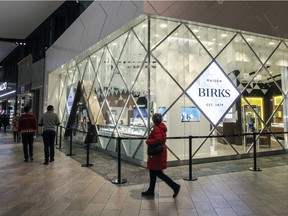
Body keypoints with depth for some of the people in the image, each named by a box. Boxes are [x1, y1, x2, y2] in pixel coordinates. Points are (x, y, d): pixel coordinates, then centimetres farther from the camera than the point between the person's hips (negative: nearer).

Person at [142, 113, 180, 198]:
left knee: (158, 173, -2)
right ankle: (150, 191, 26)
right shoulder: (161, 127, 10)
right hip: (160, 152, 10)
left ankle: (175, 186, 1)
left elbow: (158, 140, -30)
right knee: (152, 172, 17)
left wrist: (148, 141, -16)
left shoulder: (156, 129, -19)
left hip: (157, 153, -10)